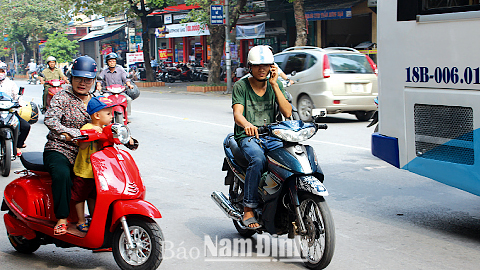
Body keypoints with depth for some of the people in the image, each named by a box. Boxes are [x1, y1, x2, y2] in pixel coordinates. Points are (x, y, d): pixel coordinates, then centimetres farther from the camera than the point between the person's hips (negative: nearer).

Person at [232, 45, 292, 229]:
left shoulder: (276, 85, 11)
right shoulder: (241, 86, 1)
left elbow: (287, 113, -2)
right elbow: (237, 114, -14)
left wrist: (274, 85, -6)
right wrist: (247, 124, -38)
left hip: (271, 136, 3)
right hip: (247, 137, -3)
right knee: (258, 159, -37)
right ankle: (248, 209, -28)